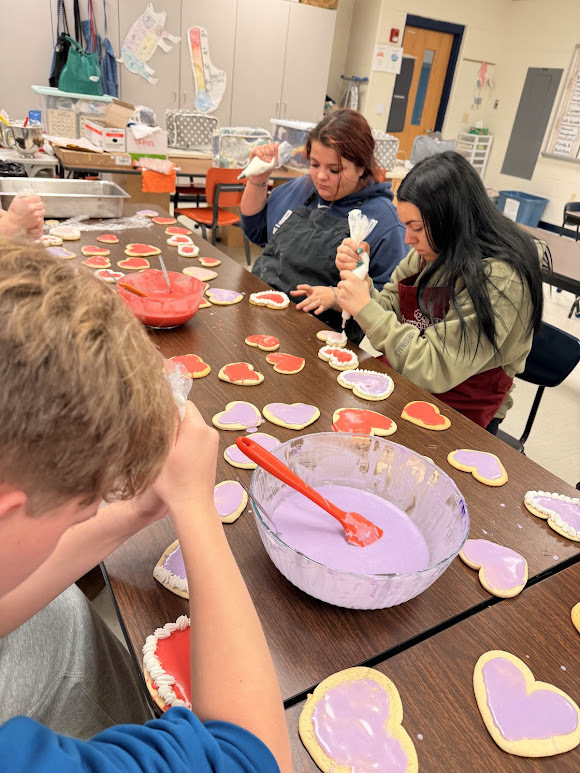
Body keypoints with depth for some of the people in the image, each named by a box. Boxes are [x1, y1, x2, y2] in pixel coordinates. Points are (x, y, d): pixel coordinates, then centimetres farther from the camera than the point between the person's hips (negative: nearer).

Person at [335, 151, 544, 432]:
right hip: (402, 383, 6)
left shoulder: (498, 279, -22)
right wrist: (356, 276, -13)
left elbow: (434, 370, -25)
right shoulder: (428, 253, -1)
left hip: (458, 416, -6)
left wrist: (366, 309, -26)